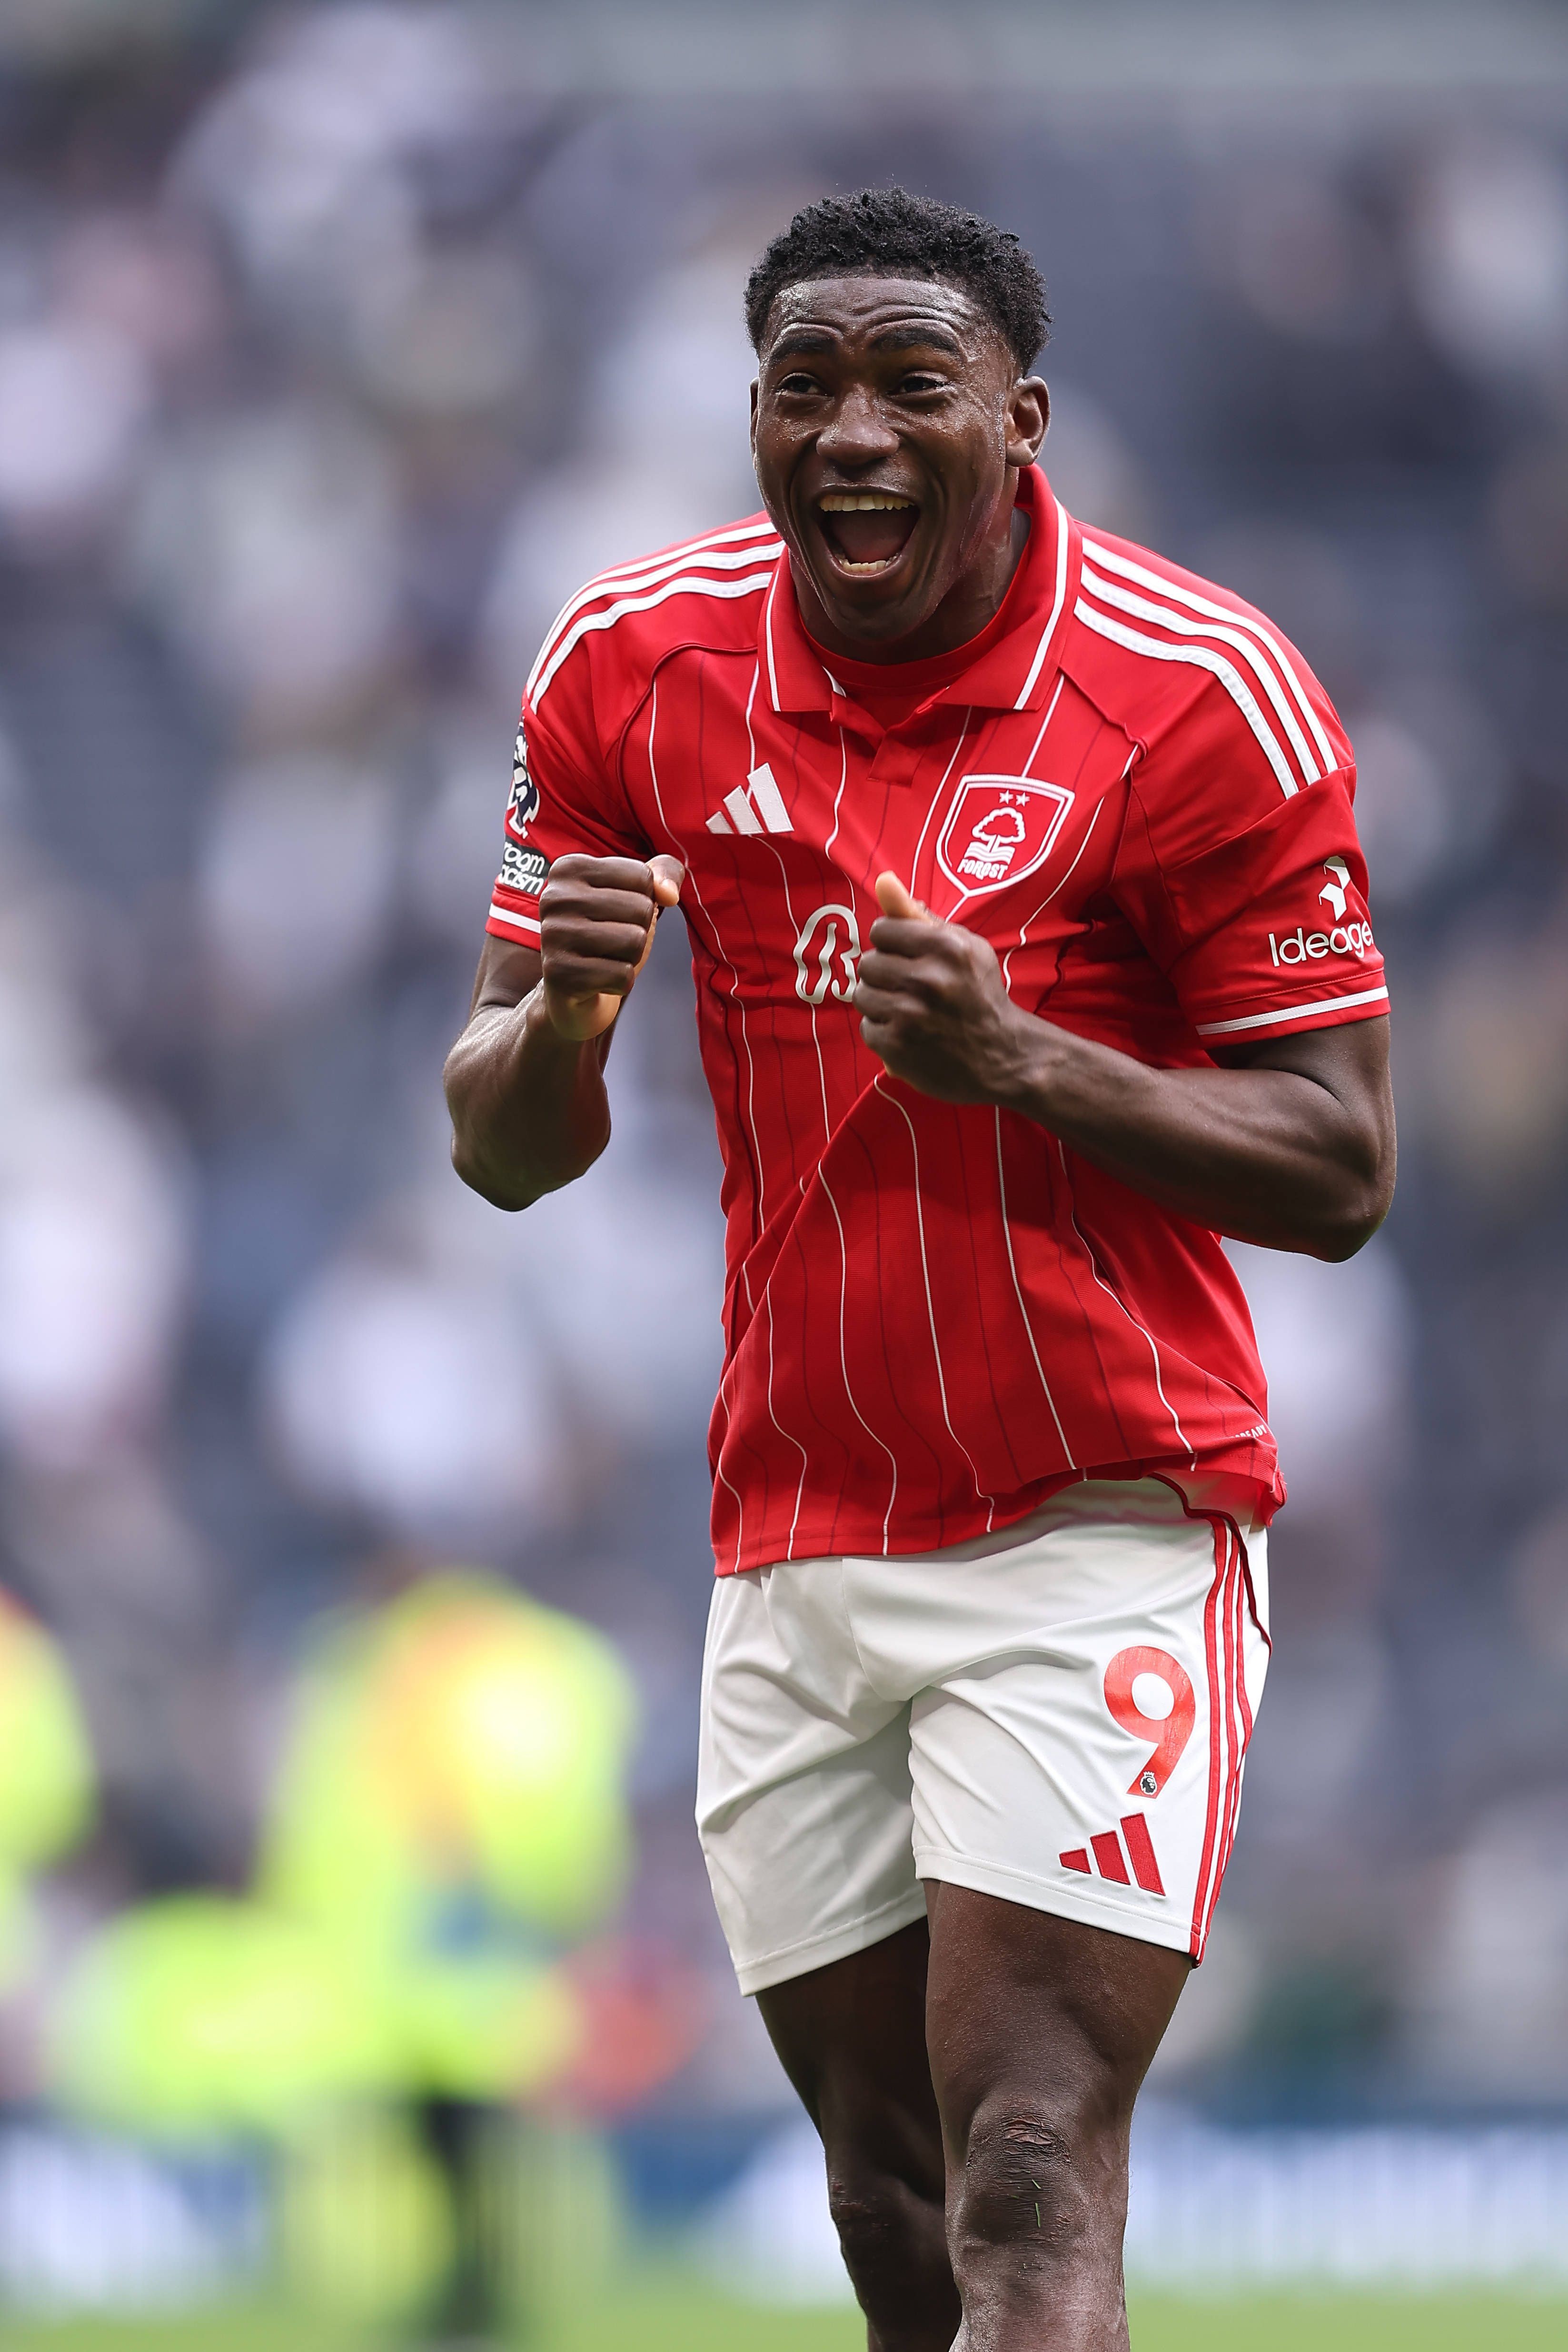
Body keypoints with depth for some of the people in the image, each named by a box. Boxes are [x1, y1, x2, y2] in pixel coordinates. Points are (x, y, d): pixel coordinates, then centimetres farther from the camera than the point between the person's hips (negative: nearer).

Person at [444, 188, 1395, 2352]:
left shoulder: (1200, 695, -11)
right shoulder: (639, 667, 1)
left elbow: (1340, 1173, -10)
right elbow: (505, 1152, 4)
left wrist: (1025, 1059, -26)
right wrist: (563, 1017, -20)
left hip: (1102, 1528, -5)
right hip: (793, 1547, 5)